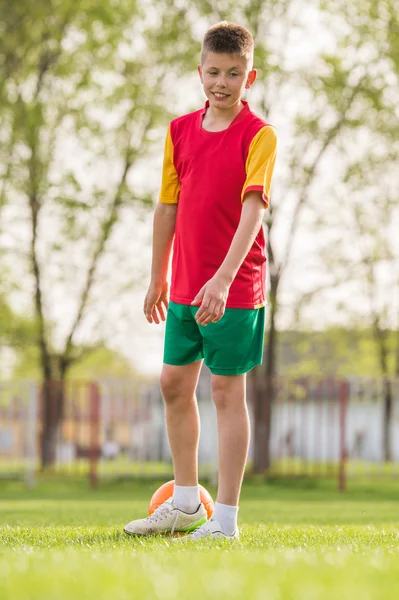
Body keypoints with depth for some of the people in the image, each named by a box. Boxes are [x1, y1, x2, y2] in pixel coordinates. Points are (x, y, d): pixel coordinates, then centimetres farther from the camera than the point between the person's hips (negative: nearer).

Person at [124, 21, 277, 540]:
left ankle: (225, 518, 1)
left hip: (235, 288, -6)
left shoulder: (259, 135, -12)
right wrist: (158, 279, 16)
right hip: (186, 287, 6)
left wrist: (223, 278, -33)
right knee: (174, 382, 12)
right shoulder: (180, 130, 7)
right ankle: (186, 503, 27)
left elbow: (252, 209, -22)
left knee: (227, 389, -4)